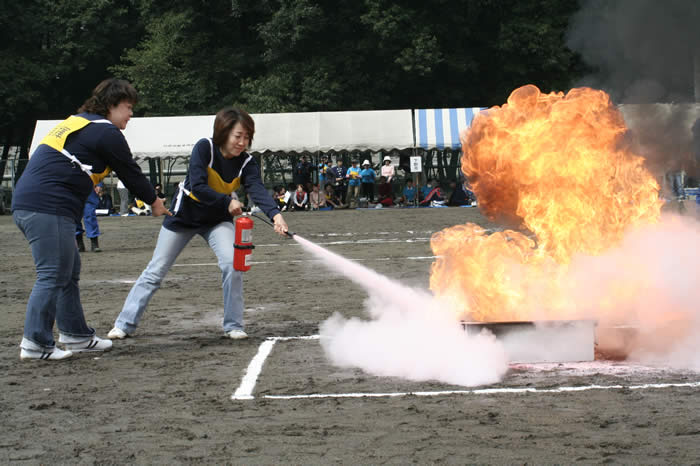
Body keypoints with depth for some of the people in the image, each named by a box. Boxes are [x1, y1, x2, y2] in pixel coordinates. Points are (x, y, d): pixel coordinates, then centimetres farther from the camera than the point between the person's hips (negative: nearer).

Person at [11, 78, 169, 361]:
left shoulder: (76, 123, 24)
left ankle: (76, 336, 23)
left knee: (69, 271, 17)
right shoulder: (107, 132, -4)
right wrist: (155, 202, 16)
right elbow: (130, 173, 4)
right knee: (52, 276, -8)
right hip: (49, 209, -10)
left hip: (25, 204, 10)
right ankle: (35, 344, -8)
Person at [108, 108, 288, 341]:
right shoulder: (204, 148, -25)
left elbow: (258, 190, -33)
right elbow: (198, 187, -31)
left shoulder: (247, 162, -17)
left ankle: (233, 326, -7)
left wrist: (275, 215, -50)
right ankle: (125, 324, 16)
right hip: (184, 215, -2)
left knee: (232, 263, -21)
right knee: (155, 271, 4)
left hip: (218, 219, 2)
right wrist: (227, 201, -40)